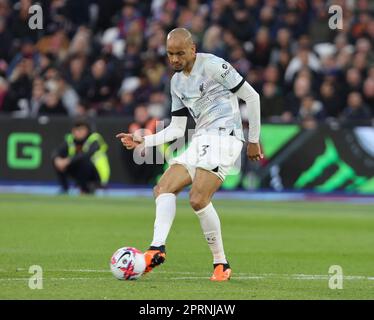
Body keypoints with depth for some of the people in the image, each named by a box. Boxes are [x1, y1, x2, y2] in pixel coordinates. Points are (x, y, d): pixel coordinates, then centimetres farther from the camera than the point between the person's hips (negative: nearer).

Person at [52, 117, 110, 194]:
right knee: (57, 162, -15)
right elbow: (56, 153, -14)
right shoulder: (70, 139, -4)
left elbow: (87, 155, -38)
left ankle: (85, 188, -14)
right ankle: (64, 188, -1)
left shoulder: (94, 140, -19)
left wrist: (68, 161, -45)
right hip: (80, 173, 5)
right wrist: (57, 159, -38)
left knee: (83, 161, -34)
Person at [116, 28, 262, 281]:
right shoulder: (177, 82, 17)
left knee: (198, 199, -21)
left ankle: (221, 264, -9)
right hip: (200, 141, 9)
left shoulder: (213, 65, -7)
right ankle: (157, 249, -22)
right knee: (164, 188, -7)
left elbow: (252, 97, -5)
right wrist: (144, 141, 7)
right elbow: (176, 129, 20)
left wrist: (254, 140, -1)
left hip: (225, 135, -9)